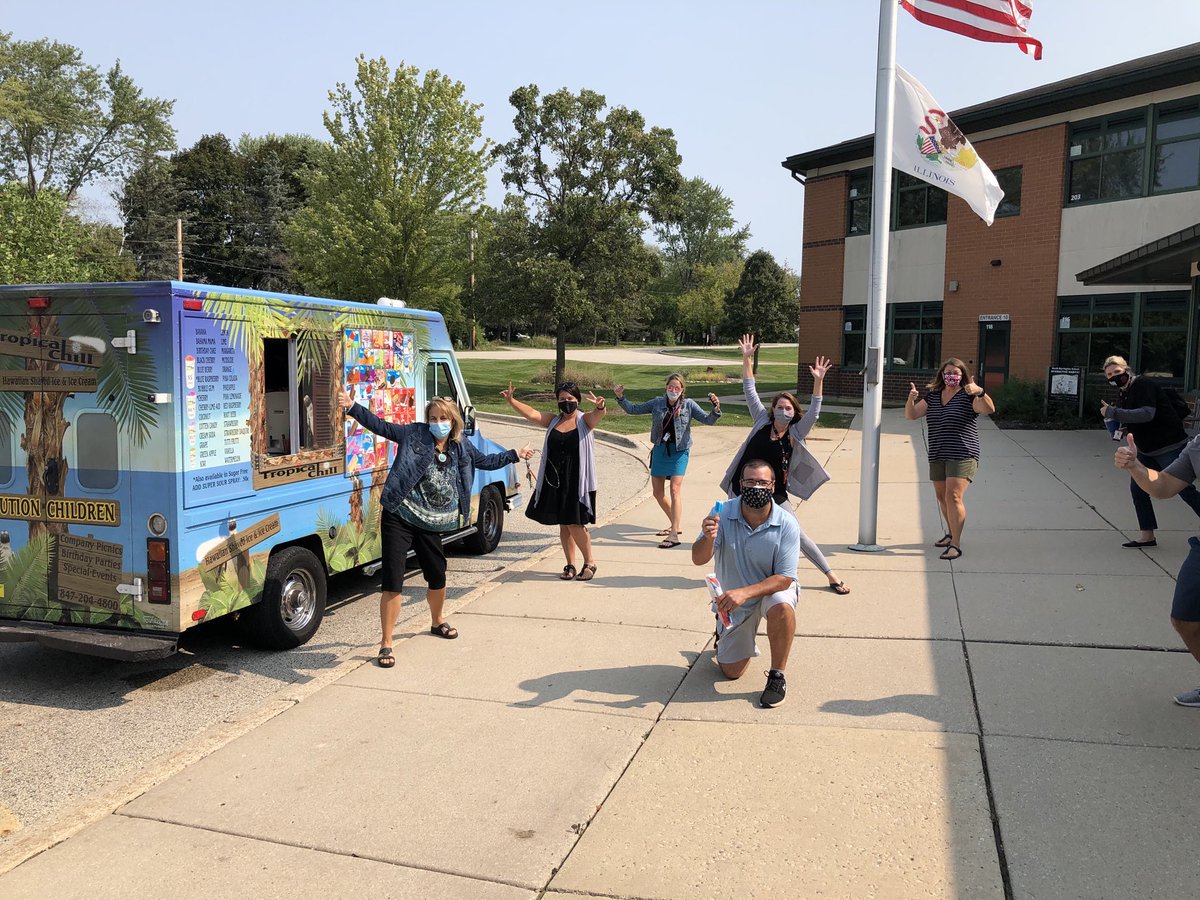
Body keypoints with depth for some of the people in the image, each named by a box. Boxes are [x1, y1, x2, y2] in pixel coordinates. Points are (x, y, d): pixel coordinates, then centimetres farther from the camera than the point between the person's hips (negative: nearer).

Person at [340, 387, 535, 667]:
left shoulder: (461, 448, 9)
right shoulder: (414, 434, -4)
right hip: (399, 519, -5)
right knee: (393, 582, -7)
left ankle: (437, 621, 48)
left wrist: (515, 455, 29)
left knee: (438, 578, 17)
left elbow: (486, 461, 25)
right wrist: (352, 407, -20)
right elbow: (381, 426, -8)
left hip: (429, 525, 5)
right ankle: (386, 644, 5)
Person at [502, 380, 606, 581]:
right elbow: (531, 413, -4)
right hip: (554, 481, 4)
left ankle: (590, 562, 14)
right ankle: (570, 565, 23)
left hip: (577, 482, -4)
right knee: (563, 525, 10)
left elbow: (598, 414, -22)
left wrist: (599, 406, -47)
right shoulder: (553, 421, 9)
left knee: (575, 525, -5)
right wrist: (511, 401, -21)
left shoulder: (585, 420, -1)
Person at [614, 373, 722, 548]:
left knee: (675, 489, -17)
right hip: (660, 449, 5)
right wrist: (621, 398, 0)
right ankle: (675, 524, 33)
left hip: (679, 451, -5)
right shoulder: (657, 403, 3)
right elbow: (633, 410, 12)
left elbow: (708, 420, -7)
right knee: (658, 492, 12)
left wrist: (716, 409, -26)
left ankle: (674, 535, -18)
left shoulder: (689, 405, -4)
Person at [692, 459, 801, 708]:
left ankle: (777, 675, -16)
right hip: (732, 598, 2)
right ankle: (725, 631, 41)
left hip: (772, 589, -2)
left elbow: (784, 578, -25)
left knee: (782, 607, -38)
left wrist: (745, 592, -39)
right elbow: (698, 559, -23)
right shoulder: (722, 513, -19)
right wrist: (708, 538, -46)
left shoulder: (787, 524, -23)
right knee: (732, 672, 6)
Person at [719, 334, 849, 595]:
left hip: (774, 497, 0)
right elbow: (749, 391, -4)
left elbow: (814, 411, -14)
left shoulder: (796, 433, -3)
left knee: (799, 536, 2)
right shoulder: (762, 422, -2)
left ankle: (831, 574, 13)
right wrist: (747, 359, -10)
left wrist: (818, 381, -26)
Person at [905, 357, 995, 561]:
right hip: (937, 456, 6)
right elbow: (911, 415, 9)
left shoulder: (968, 396, -5)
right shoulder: (933, 396, 11)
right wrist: (911, 398, -11)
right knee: (942, 497, 16)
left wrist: (980, 392, -39)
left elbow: (989, 410, -21)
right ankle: (952, 534, 36)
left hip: (962, 455, -6)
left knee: (953, 496, -17)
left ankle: (956, 544, -14)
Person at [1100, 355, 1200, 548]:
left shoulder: (1142, 384, -17)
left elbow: (1147, 414, -30)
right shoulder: (1122, 393, 11)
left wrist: (1114, 412, -32)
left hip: (1170, 447, -9)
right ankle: (1147, 536, 11)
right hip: (1148, 450, 9)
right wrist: (1117, 426, -2)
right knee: (1137, 487, 4)